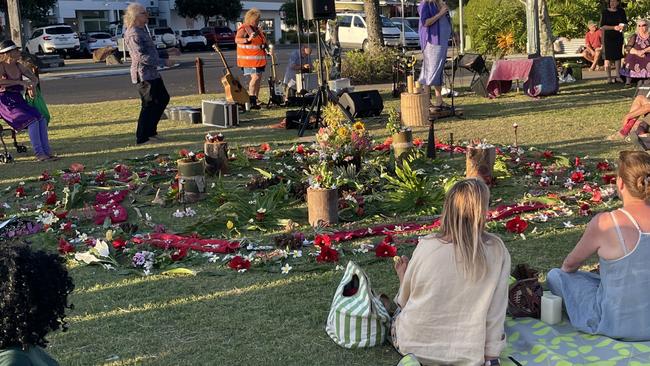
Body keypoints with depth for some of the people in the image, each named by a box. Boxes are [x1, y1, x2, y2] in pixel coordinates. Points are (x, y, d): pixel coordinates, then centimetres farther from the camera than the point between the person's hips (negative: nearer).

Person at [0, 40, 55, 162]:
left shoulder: (19, 66, 11)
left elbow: (34, 78, 18)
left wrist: (32, 86, -5)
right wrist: (20, 82, -27)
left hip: (18, 101, 7)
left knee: (42, 119, -13)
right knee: (32, 120, -25)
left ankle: (47, 151, -12)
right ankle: (38, 153, -21)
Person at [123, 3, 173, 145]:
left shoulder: (142, 31, 16)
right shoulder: (133, 34, -17)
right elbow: (142, 57, -23)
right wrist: (164, 62, -21)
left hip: (151, 73, 11)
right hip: (143, 74, -11)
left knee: (163, 98, 17)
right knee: (149, 105, -4)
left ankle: (150, 131, 23)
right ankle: (142, 138, 4)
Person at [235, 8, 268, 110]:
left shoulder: (257, 29, 19)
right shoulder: (244, 29, -8)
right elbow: (237, 40, -22)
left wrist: (264, 45, 17)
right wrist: (248, 39, -35)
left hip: (259, 59, 9)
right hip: (249, 59, -9)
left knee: (258, 78, 8)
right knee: (255, 77, -18)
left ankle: (254, 100, 15)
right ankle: (251, 101, -16)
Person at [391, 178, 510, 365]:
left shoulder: (427, 246, -16)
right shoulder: (498, 252, -16)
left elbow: (404, 300, -1)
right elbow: (495, 314, -10)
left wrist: (402, 276, 19)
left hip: (414, 345, 0)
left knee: (401, 310, 32)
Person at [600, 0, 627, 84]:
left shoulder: (621, 11, 6)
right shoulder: (605, 12, -4)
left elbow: (625, 23, 13)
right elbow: (603, 26, -8)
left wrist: (623, 27, -10)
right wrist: (614, 27, -18)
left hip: (618, 37, 4)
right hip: (608, 37, -3)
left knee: (618, 56, 5)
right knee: (608, 57, -6)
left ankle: (617, 76, 12)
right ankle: (609, 77, -2)